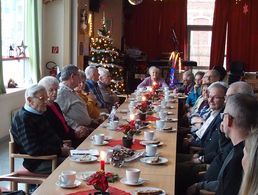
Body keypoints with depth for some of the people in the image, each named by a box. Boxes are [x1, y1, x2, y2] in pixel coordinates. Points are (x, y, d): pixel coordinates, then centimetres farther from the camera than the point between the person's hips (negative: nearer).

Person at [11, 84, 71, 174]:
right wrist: (60, 151, -19)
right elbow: (33, 150, -25)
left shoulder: (39, 114, 12)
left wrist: (61, 145, 4)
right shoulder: (22, 119, -18)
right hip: (38, 163, -10)